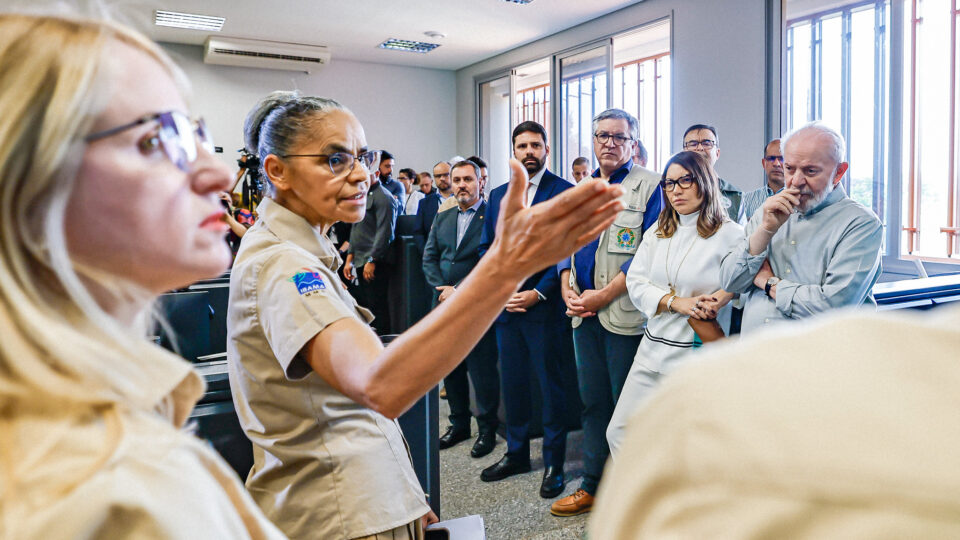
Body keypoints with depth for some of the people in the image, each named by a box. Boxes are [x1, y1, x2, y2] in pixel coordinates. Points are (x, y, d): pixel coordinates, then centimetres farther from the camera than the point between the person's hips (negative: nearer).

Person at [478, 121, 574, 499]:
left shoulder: (565, 192, -5)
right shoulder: (498, 195, 13)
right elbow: (486, 247, 15)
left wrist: (539, 293, -15)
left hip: (544, 307, -5)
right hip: (504, 305, 6)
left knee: (550, 385, 4)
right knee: (512, 383, 14)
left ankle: (554, 463, 18)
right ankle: (516, 454, 30)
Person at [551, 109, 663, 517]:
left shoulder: (648, 186, -4)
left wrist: (604, 295, -16)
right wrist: (567, 288, 0)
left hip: (625, 313, -6)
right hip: (585, 314, 6)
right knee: (593, 402, 13)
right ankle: (593, 487, 26)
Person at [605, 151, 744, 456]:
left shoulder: (729, 234, -5)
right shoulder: (656, 233, 12)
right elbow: (636, 282, 3)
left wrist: (722, 298, -24)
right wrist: (677, 303, -12)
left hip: (697, 354, -5)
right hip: (653, 348, 6)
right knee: (619, 432, 8)